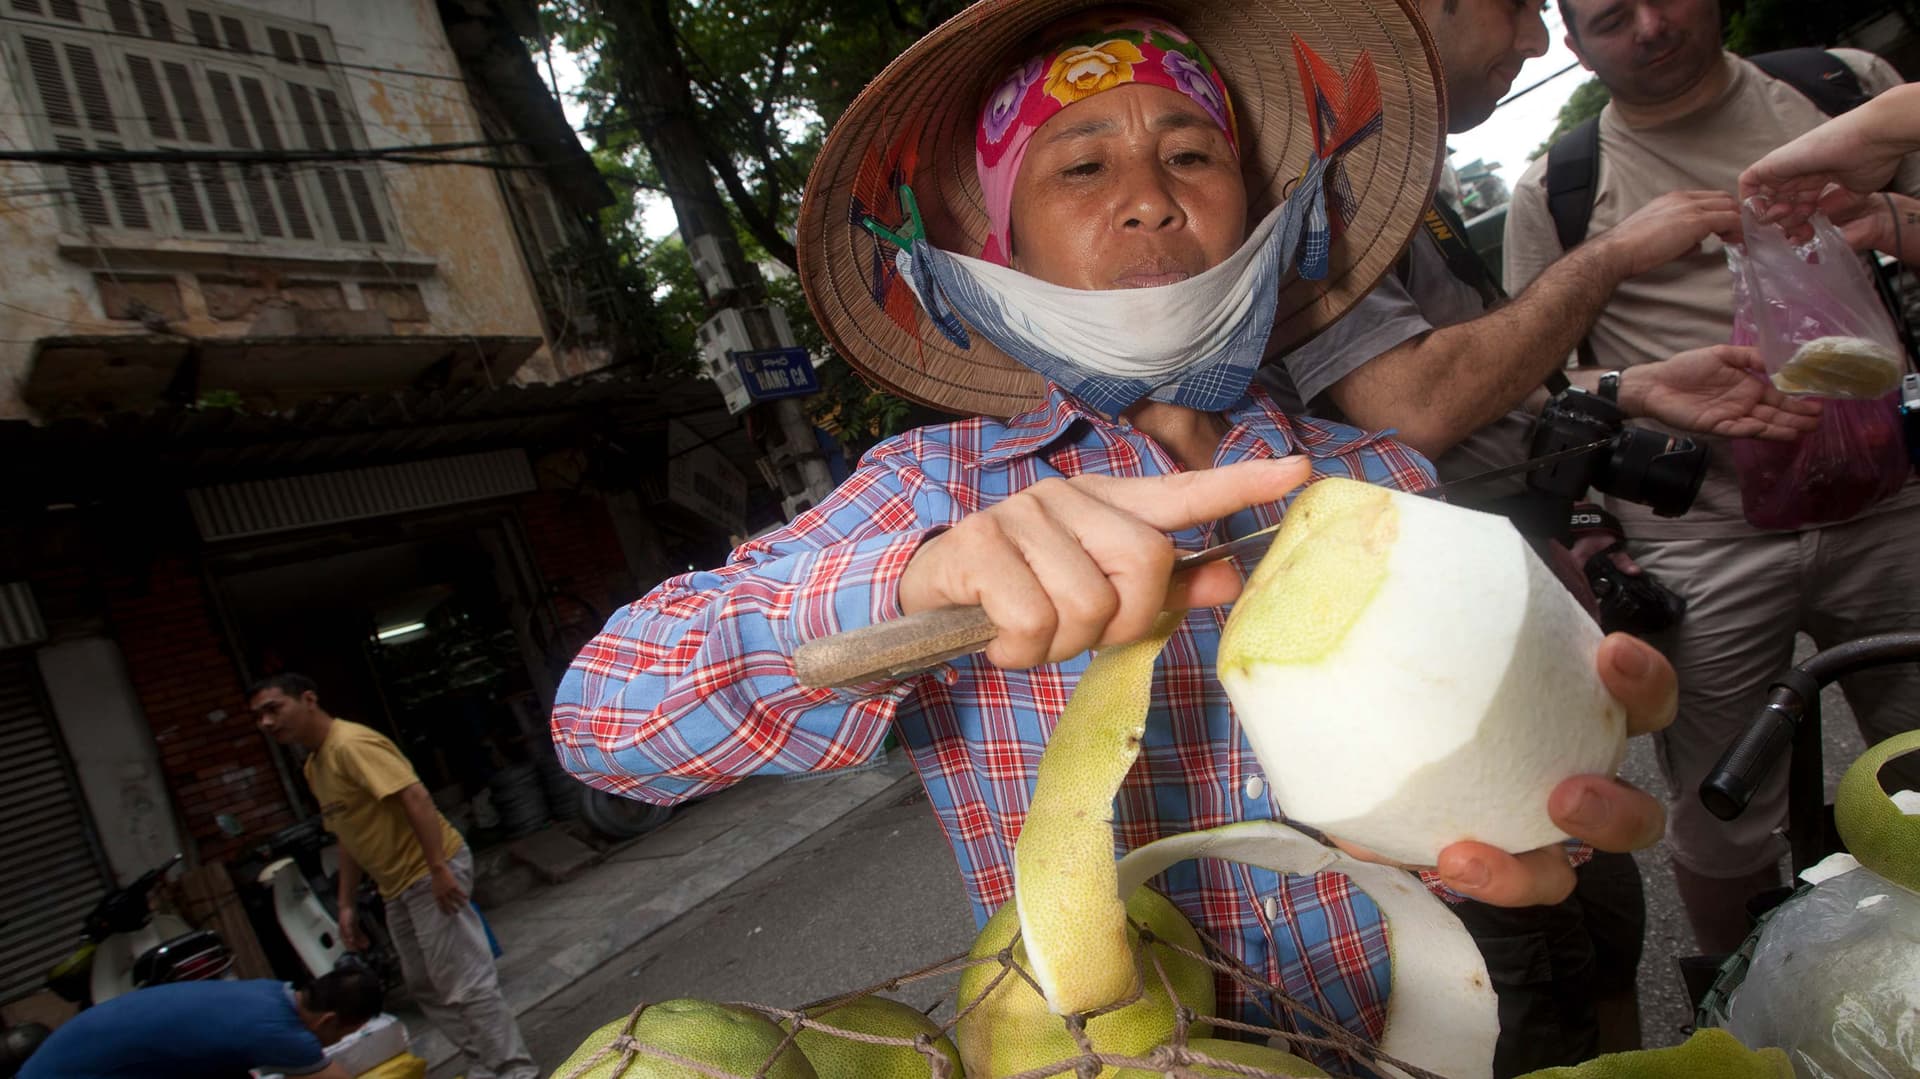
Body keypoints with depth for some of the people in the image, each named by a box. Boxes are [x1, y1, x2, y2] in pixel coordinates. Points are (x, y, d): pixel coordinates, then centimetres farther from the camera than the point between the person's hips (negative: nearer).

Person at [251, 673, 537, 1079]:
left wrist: (439, 869, -29)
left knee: (464, 982, -8)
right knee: (425, 985, 17)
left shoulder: (351, 744, -17)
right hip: (398, 885, 10)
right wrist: (346, 904, 19)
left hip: (433, 872, -10)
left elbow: (416, 798, -26)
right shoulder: (315, 765, 13)